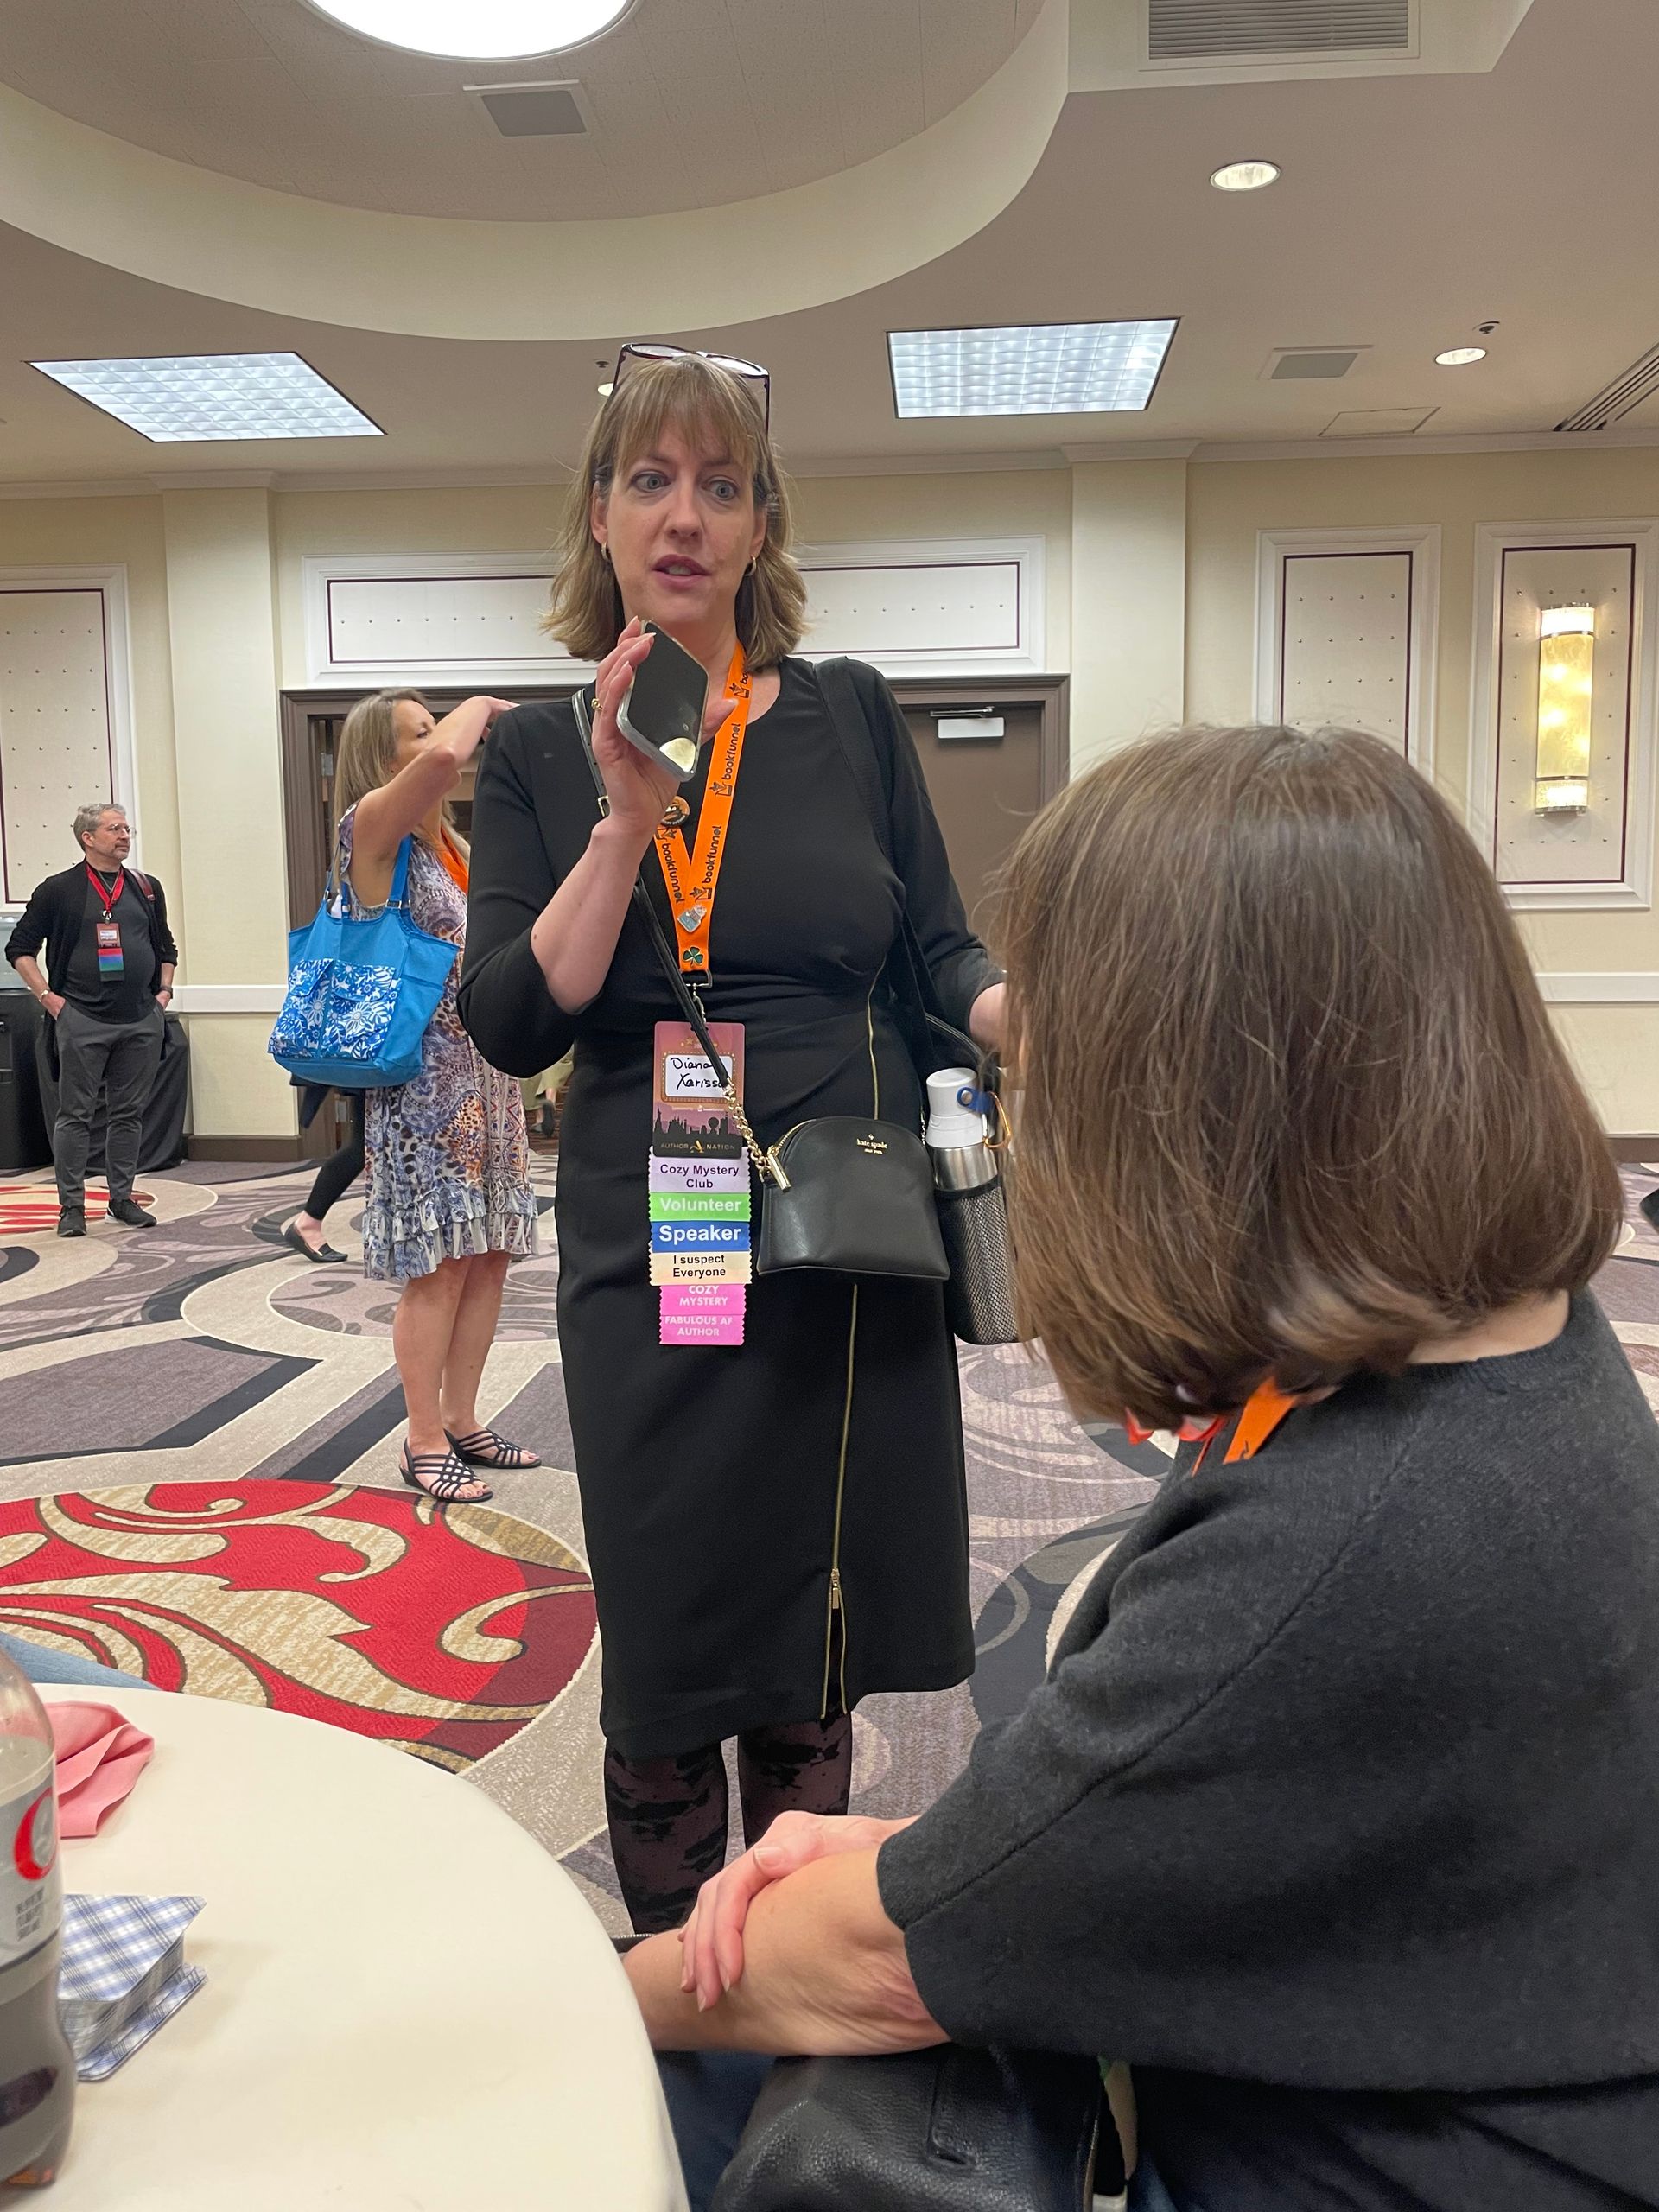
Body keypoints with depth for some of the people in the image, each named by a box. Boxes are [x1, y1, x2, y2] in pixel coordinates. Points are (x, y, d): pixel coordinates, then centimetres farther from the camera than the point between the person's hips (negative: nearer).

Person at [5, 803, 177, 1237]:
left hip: (142, 1021, 4)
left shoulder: (147, 888, 12)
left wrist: (164, 991, 11)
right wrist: (47, 996, -4)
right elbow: (20, 948, 3)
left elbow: (166, 947, 23)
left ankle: (122, 1198, 18)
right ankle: (71, 1205, 8)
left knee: (129, 1113, 9)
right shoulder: (58, 890, 0)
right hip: (82, 1021, -4)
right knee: (75, 1114, 1)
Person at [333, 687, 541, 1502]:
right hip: (424, 1082, -8)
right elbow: (445, 755, -25)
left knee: (488, 1258, 9)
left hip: (486, 1075, 8)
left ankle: (461, 1421, 21)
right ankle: (425, 1442, 8)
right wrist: (482, 705, -6)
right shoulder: (371, 830, -8)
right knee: (440, 1266, -5)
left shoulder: (456, 846, 17)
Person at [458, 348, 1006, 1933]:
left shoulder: (850, 717, 4)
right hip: (651, 1254, -1)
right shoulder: (539, 754, 2)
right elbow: (514, 1026, -7)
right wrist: (628, 819, -16)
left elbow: (942, 951, 7)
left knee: (814, 1670, 15)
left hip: (856, 1241, 1)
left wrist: (1025, 1014, -14)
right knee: (666, 1674, 10)